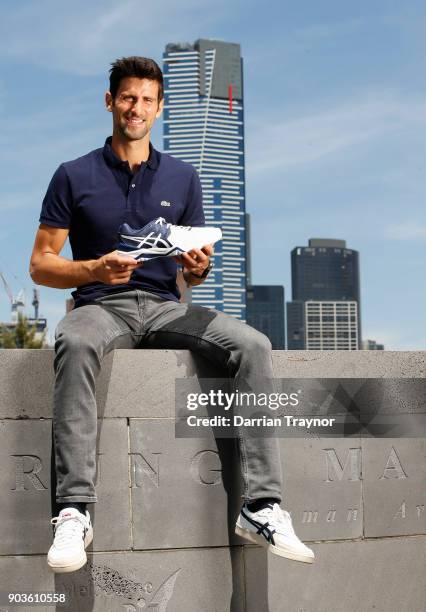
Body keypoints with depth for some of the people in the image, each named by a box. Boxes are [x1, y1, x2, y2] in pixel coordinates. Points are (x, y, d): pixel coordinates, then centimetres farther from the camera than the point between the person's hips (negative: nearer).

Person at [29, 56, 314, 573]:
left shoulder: (183, 178, 16)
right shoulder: (74, 176, 8)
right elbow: (40, 265, 4)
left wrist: (198, 268, -8)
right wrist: (96, 269, -14)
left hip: (165, 306, 3)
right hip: (101, 304, -2)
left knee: (252, 345, -24)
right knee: (75, 344, -39)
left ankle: (261, 506, -25)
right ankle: (73, 511, -40)